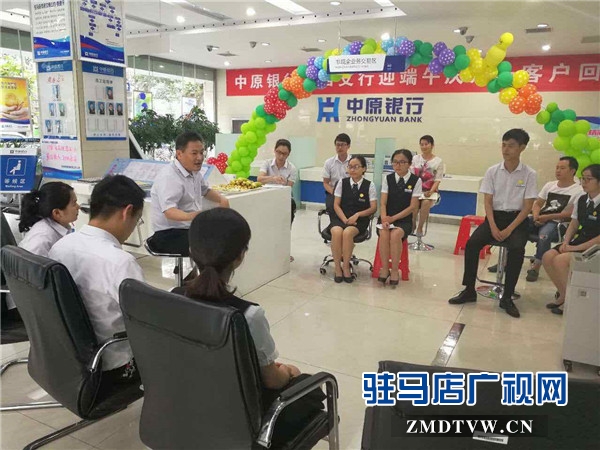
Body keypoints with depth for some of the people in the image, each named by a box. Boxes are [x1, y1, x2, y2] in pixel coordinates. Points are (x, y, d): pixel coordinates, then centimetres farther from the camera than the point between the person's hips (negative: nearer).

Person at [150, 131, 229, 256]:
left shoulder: (194, 172, 10)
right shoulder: (169, 177, -18)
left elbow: (205, 190, 29)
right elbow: (169, 212, -30)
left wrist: (222, 199, 9)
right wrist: (190, 216, -50)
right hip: (170, 235, -9)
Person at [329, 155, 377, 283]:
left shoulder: (369, 185, 3)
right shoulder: (342, 182, 7)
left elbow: (373, 208, 1)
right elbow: (336, 205, 4)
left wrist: (357, 215, -14)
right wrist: (345, 219, -12)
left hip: (360, 220, -1)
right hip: (341, 217, 2)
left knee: (347, 232, -35)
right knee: (336, 232, -33)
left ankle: (345, 267, -18)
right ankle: (337, 268, -19)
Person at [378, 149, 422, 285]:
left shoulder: (416, 181, -1)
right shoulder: (387, 179, 6)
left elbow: (413, 207, -5)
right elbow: (383, 203, 0)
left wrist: (393, 218, -14)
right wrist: (384, 218, -20)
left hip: (404, 219, -2)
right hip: (387, 217, 2)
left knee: (395, 234, -33)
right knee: (384, 233, -31)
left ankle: (395, 270, -18)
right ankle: (384, 268, -16)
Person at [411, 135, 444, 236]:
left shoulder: (438, 161, 4)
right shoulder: (415, 159, 11)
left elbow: (437, 180, -2)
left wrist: (431, 192, -19)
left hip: (431, 191, -1)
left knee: (426, 202, -35)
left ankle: (420, 227, -21)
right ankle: (412, 224, -11)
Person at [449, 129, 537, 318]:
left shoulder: (529, 174, -4)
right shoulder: (492, 171, 1)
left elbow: (527, 207, -6)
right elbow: (487, 201, 0)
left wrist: (509, 229, -17)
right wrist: (493, 227, -14)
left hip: (517, 219, -2)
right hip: (494, 216, 2)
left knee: (517, 248, -31)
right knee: (472, 243, -23)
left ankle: (507, 297, -17)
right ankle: (469, 290, -11)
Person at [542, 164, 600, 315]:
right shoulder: (581, 199, 6)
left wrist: (576, 248, -19)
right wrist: (566, 243, -4)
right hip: (579, 240, 7)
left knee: (560, 260, -25)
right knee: (547, 257, -12)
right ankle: (563, 294, 6)